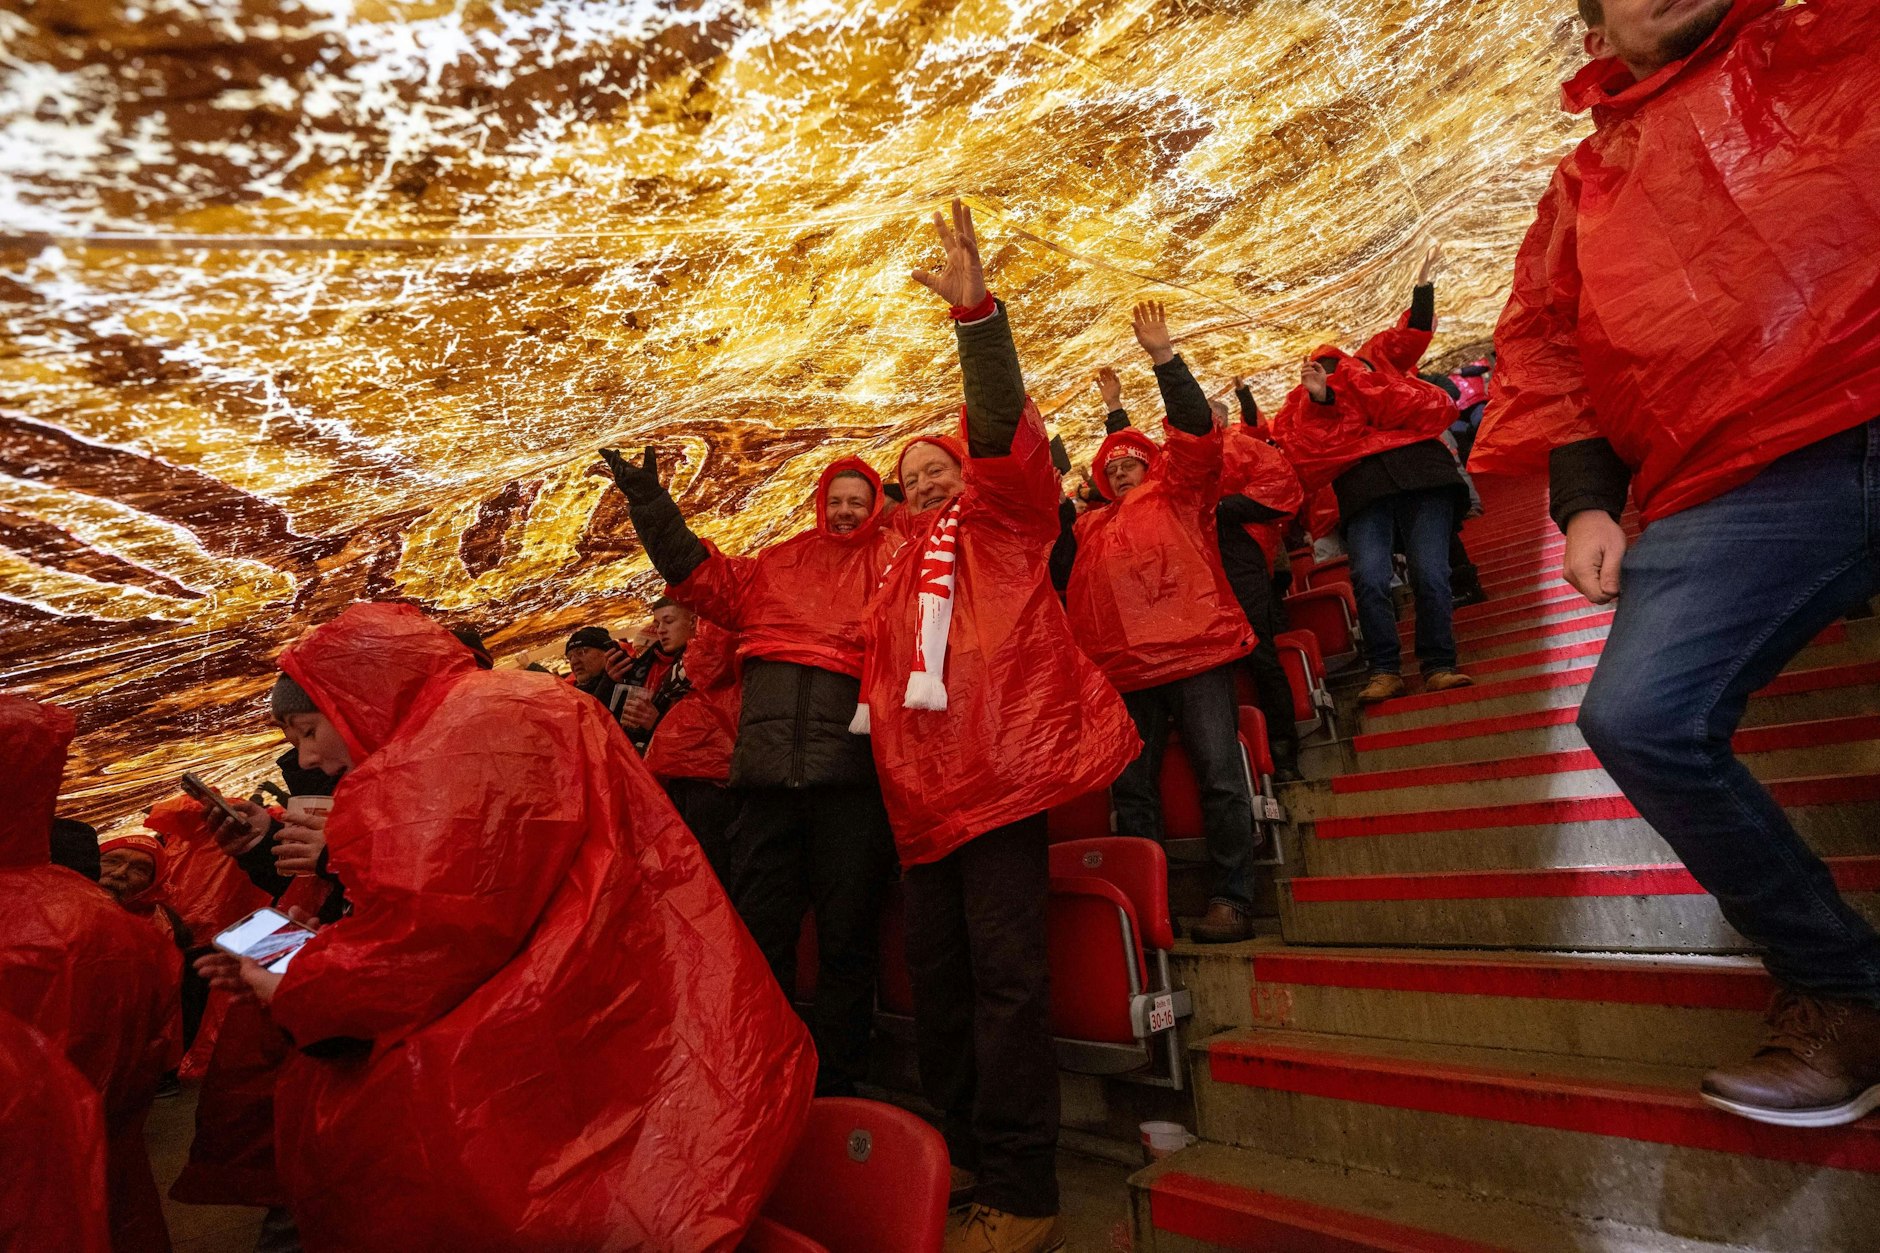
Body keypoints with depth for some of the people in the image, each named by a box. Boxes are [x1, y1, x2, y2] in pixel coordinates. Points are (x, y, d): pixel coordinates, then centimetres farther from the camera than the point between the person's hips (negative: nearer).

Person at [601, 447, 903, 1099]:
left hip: (848, 772, -2)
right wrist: (650, 503, 16)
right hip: (769, 772, 3)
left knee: (846, 935, 6)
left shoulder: (892, 557, 13)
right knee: (759, 929, 9)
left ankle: (835, 1083, 24)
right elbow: (701, 574, 19)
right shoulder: (778, 562, 19)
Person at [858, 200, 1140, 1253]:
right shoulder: (901, 576, 25)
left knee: (1004, 971, -8)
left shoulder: (1000, 521, 8)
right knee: (937, 971, 13)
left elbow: (1002, 426, -10)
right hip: (928, 791, 7)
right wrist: (890, 761, 15)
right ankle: (958, 1153, 30)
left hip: (1002, 768, -7)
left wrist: (975, 312, -21)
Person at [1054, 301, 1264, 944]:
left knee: (1219, 774, -6)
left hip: (1194, 651, -4)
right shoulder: (1089, 527, 23)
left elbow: (1196, 428, -1)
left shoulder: (1177, 494, 12)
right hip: (1125, 669, 5)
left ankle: (1233, 899, 4)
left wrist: (1163, 356, -9)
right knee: (1130, 788, 4)